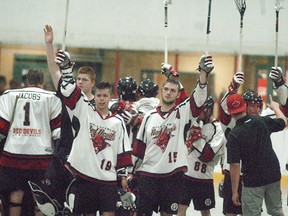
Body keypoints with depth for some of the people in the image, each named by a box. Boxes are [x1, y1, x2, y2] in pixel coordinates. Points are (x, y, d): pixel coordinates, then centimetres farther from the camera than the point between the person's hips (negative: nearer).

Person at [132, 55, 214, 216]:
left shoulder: (183, 113, 1)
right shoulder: (150, 116, 7)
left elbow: (199, 98, -16)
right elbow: (139, 148, 11)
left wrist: (204, 73, -30)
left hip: (173, 174, -1)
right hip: (148, 173, 1)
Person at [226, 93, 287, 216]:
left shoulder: (234, 135, -15)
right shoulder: (262, 122, -3)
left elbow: (235, 165, -17)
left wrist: (234, 191, -11)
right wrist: (276, 108, 39)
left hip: (253, 180, -5)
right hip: (273, 175, 5)